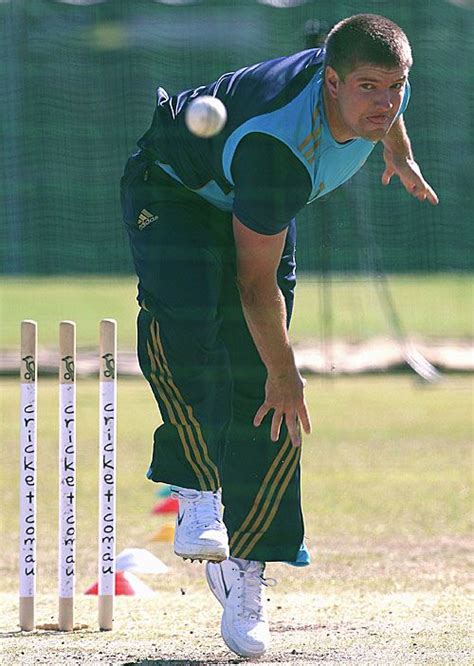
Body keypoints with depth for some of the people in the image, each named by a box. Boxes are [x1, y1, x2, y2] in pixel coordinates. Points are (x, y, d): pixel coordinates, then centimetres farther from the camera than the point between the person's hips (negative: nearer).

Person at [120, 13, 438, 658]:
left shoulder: (384, 94, -22)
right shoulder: (278, 145, -42)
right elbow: (255, 280, -32)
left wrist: (400, 156, 29)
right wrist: (284, 372, -23)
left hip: (262, 210, 6)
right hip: (174, 187, -6)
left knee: (258, 384, -3)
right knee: (180, 317, -37)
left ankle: (245, 568, 3)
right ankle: (198, 488, -26)